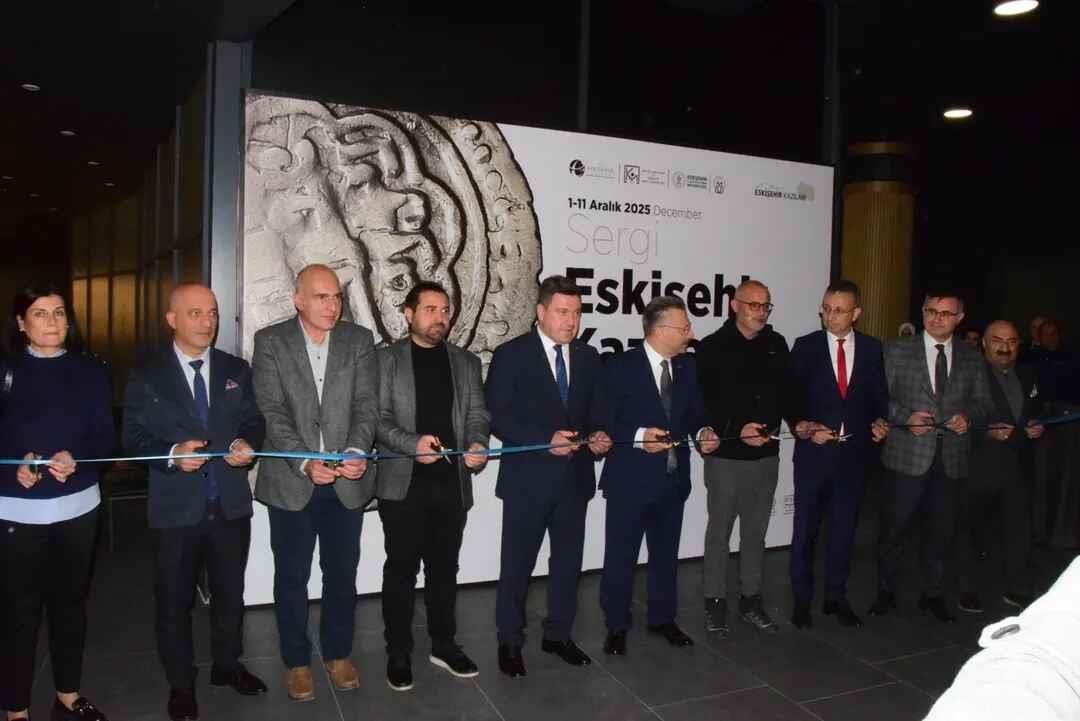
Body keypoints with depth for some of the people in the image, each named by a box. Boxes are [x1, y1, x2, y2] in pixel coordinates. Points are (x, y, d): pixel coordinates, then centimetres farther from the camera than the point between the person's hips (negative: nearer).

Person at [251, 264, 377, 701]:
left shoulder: (359, 340, 2)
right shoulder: (270, 341, -3)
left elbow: (367, 404, -5)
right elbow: (272, 411, -10)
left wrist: (357, 451, -22)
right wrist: (305, 463, -21)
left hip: (346, 480, 2)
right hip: (291, 480, -1)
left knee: (342, 572, 14)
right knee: (292, 576, 11)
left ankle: (337, 653, 33)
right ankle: (297, 661, 30)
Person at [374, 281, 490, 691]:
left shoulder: (466, 362, 11)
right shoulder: (386, 359, 1)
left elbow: (477, 414, 7)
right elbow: (377, 417, -6)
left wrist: (477, 445, -14)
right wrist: (412, 443, -22)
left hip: (452, 482, 3)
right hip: (403, 483, -3)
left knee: (444, 568, 14)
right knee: (401, 569, 6)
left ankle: (443, 645, 29)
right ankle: (398, 653, 21)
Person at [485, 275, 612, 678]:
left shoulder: (588, 356, 7)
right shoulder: (511, 354, -8)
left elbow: (595, 412, 12)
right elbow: (497, 417, -12)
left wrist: (598, 437, -11)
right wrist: (546, 440, -22)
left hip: (574, 477, 5)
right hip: (528, 479, -4)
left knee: (568, 561, 15)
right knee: (517, 565, 8)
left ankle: (558, 634, 34)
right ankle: (510, 642, 26)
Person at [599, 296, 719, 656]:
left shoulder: (688, 365, 6)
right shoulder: (620, 367, -12)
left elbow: (695, 413, 10)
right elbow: (606, 423, -13)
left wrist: (703, 433, -11)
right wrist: (638, 436, -27)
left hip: (673, 477, 6)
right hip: (630, 480, -5)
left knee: (666, 553, 19)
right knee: (620, 556, 6)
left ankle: (662, 618, 37)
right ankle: (616, 626, 24)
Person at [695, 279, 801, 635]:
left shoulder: (776, 344, 5)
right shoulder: (712, 348, -9)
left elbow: (787, 390, 10)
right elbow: (704, 403, -13)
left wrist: (797, 421, -7)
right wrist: (736, 430, -24)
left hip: (766, 455, 4)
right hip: (725, 455, -4)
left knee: (756, 530, 15)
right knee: (720, 530, 8)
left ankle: (751, 599, 28)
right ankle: (715, 601, 21)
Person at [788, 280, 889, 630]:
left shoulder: (872, 349, 3)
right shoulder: (805, 346, -2)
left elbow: (878, 397, 9)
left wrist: (880, 422, -10)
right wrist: (806, 427, -16)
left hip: (854, 453, 2)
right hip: (814, 450, -2)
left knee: (844, 528, 12)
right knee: (805, 528, 7)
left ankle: (836, 597, 26)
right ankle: (802, 599, 21)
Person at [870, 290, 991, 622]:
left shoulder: (972, 359, 8)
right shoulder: (897, 351, -2)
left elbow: (982, 401, 12)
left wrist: (968, 417, -8)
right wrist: (905, 417, -18)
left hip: (951, 458, 3)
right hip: (907, 456, -3)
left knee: (941, 530, 13)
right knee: (894, 529, 6)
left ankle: (933, 594, 31)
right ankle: (886, 592, 24)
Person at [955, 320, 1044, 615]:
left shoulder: (1027, 375, 8)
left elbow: (1035, 411, 19)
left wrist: (1036, 427, -2)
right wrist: (988, 433, -27)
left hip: (1019, 466, 6)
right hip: (980, 466, -5)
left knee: (1020, 529, 12)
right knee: (972, 528, 9)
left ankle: (1017, 590, 29)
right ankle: (968, 590, 23)